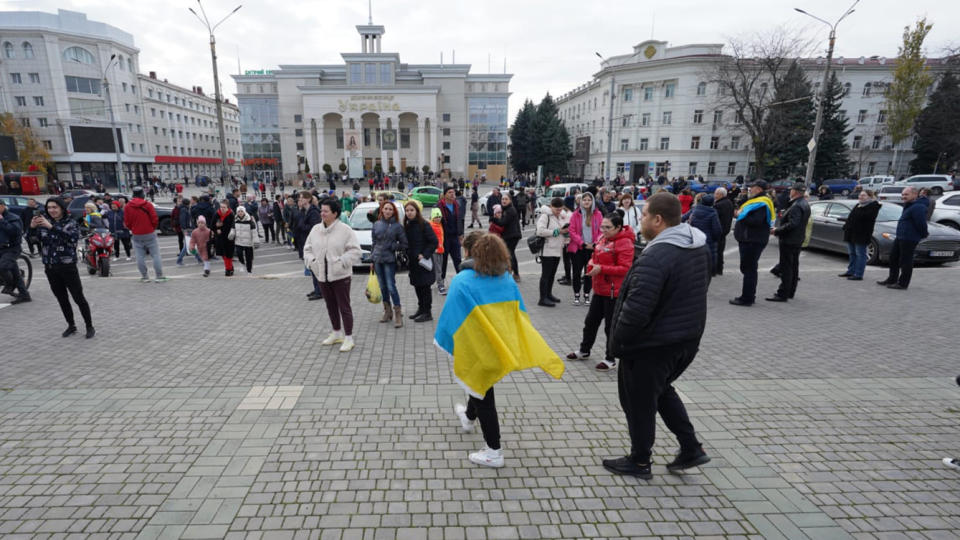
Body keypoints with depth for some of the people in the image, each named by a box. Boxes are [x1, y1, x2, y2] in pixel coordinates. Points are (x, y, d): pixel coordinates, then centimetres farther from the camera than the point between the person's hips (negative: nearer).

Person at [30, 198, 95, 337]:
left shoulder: (70, 223, -5)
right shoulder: (45, 222, 9)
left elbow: (74, 236, -24)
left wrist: (52, 227, -33)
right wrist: (32, 227, -20)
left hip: (67, 266, -5)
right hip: (50, 267, 5)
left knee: (78, 297, -2)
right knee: (61, 299, 12)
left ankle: (90, 326, 6)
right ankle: (71, 326, 24)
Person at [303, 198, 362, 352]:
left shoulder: (345, 230, -10)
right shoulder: (315, 229, 7)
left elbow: (355, 251, -12)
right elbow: (307, 249, 14)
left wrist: (340, 262, -21)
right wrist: (311, 261, -5)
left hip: (340, 275, -6)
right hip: (322, 275, 6)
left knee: (344, 307, -1)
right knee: (331, 306, 18)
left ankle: (348, 338, 7)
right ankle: (336, 333, 34)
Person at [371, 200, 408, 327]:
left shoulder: (397, 226, -4)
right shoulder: (376, 224, 7)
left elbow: (404, 244, 0)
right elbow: (374, 242, 13)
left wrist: (392, 246, -12)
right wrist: (372, 260, 12)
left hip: (389, 260, -4)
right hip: (378, 260, 4)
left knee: (391, 287, -9)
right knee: (383, 287, 12)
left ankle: (398, 314, -2)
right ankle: (387, 312, 24)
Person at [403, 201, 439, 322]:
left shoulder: (424, 224, -11)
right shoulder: (407, 225, 10)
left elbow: (435, 241, -14)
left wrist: (424, 255, -18)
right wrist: (407, 257, 8)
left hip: (423, 262, -7)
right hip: (413, 261, 7)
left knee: (424, 286, -2)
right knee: (417, 286, 14)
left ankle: (427, 313, 6)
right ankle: (421, 309, 27)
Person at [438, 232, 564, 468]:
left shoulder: (462, 282, -18)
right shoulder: (507, 278, -2)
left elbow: (451, 316, -15)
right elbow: (519, 315, 2)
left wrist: (442, 341, 1)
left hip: (476, 348, -6)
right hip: (501, 347, 6)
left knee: (484, 397, 9)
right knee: (481, 384, 30)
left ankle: (493, 452, 19)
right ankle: (469, 417, 56)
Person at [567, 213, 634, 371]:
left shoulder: (624, 243, -16)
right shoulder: (603, 239, 8)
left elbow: (625, 268, -21)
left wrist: (601, 269, -25)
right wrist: (592, 263, 0)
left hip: (613, 291, -8)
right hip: (600, 289, 8)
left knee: (611, 325, 4)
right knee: (591, 321, 19)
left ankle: (610, 359, 20)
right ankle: (584, 350, 36)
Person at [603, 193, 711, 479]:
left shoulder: (655, 257, -28)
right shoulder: (699, 246, 3)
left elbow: (637, 309, -30)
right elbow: (700, 286, 15)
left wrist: (616, 341, -15)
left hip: (652, 344, -9)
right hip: (688, 337, 9)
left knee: (639, 401, 11)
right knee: (662, 390, 29)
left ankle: (639, 461, 28)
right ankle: (691, 448, 33)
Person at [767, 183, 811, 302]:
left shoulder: (796, 206, -20)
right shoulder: (805, 204, 14)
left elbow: (792, 224, -28)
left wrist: (777, 230, -20)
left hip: (789, 240, -11)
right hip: (797, 240, 11)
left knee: (786, 268, -8)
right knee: (793, 266, 16)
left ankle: (782, 294, -6)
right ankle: (790, 292, 26)